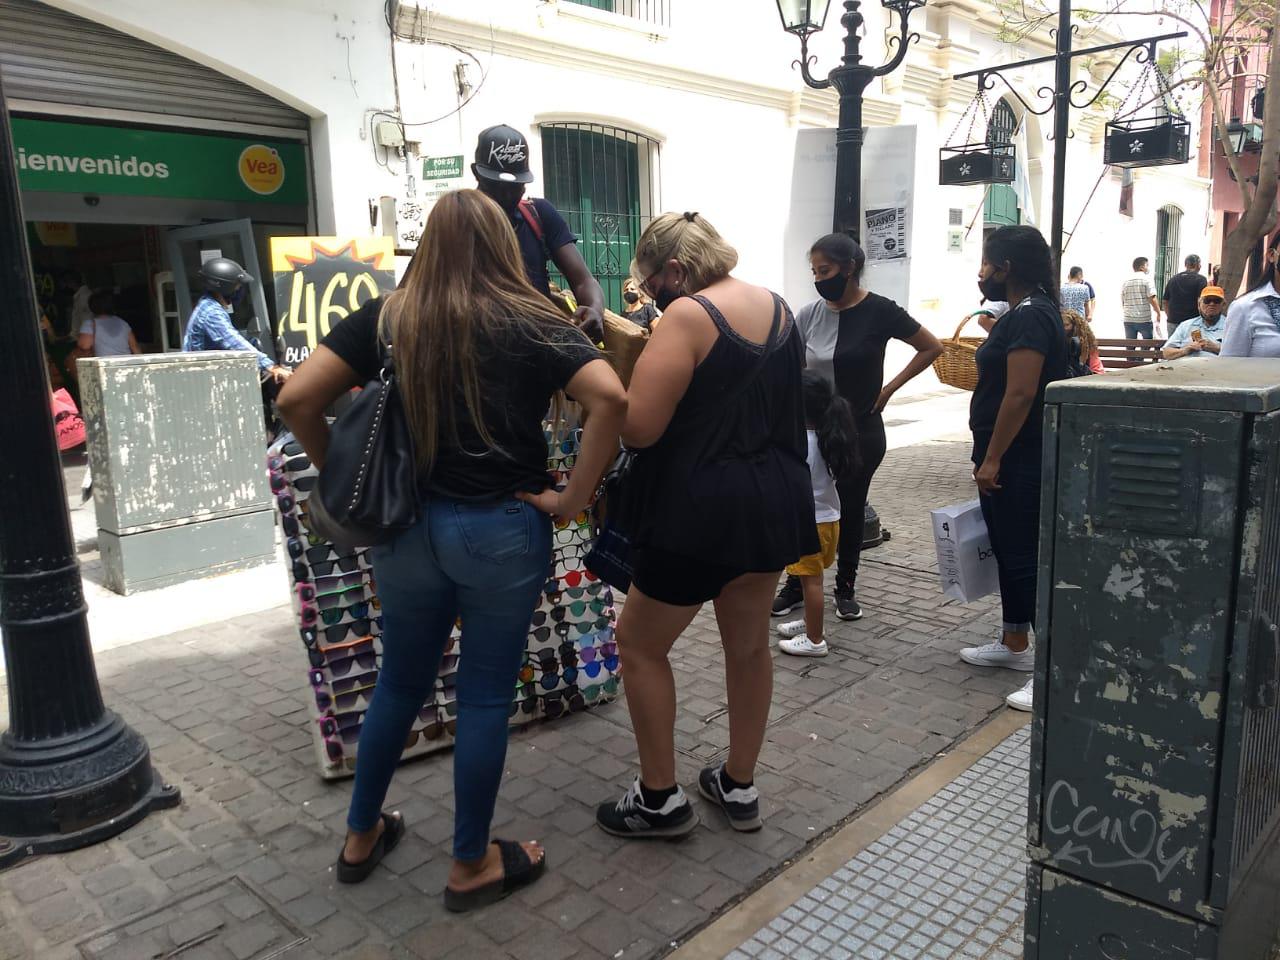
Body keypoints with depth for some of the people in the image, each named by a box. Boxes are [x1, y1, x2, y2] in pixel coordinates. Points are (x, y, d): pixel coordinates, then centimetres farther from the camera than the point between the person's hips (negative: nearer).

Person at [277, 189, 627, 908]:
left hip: (406, 527, 4)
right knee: (487, 694, 10)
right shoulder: (534, 322, -6)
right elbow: (611, 398, -20)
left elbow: (298, 399, -5)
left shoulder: (386, 319, 1)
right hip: (502, 531, -3)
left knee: (400, 683, 21)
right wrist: (573, 497, -13)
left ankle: (361, 837, 39)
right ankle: (473, 866, 26)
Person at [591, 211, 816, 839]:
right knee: (749, 643, 20)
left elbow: (636, 428, -23)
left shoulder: (688, 316, -17)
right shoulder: (778, 307, 8)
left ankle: (660, 799, 19)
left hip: (702, 512, -8)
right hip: (778, 500, 8)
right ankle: (739, 787, 34)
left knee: (640, 644, 11)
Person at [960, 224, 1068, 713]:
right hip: (1008, 461, 10)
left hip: (1017, 464, -10)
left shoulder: (1030, 317, -17)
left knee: (1026, 558, -8)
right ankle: (1014, 645, 30)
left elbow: (1020, 395, -23)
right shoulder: (1024, 313, 15)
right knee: (1008, 552, 17)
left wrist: (992, 459, -21)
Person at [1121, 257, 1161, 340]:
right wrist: (1158, 313, -3)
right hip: (1145, 320, -4)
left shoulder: (1126, 282, 10)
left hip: (1128, 320, 4)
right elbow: (1152, 299, -11)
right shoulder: (1146, 279, -5)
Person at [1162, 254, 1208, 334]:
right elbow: (1200, 301, -13)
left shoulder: (1173, 279, 10)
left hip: (1172, 322, 5)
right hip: (1192, 323, -4)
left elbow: (1165, 302, 14)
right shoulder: (1200, 279, -5)